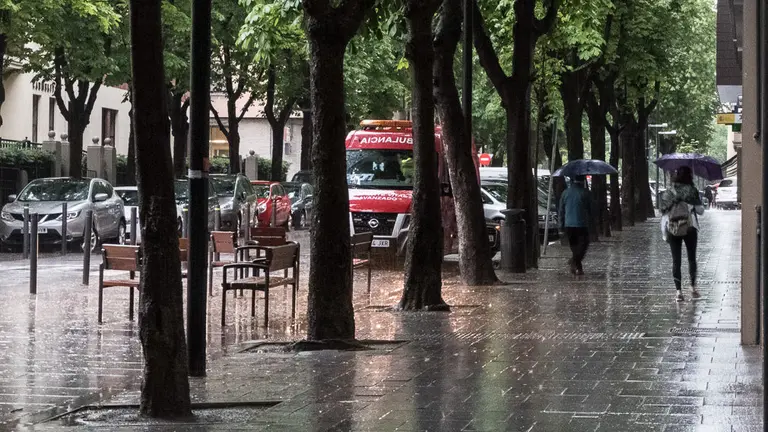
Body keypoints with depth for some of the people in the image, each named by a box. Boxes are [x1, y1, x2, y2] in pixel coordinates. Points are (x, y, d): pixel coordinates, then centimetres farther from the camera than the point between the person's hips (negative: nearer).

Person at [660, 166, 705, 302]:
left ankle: (678, 291, -3)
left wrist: (664, 233, 6)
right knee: (692, 258, 14)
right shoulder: (692, 190, -4)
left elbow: (664, 209, 2)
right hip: (689, 228, -2)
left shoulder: (670, 191, 4)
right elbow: (700, 210, -4)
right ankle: (693, 288, 12)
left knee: (676, 260, 3)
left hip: (672, 229, 2)